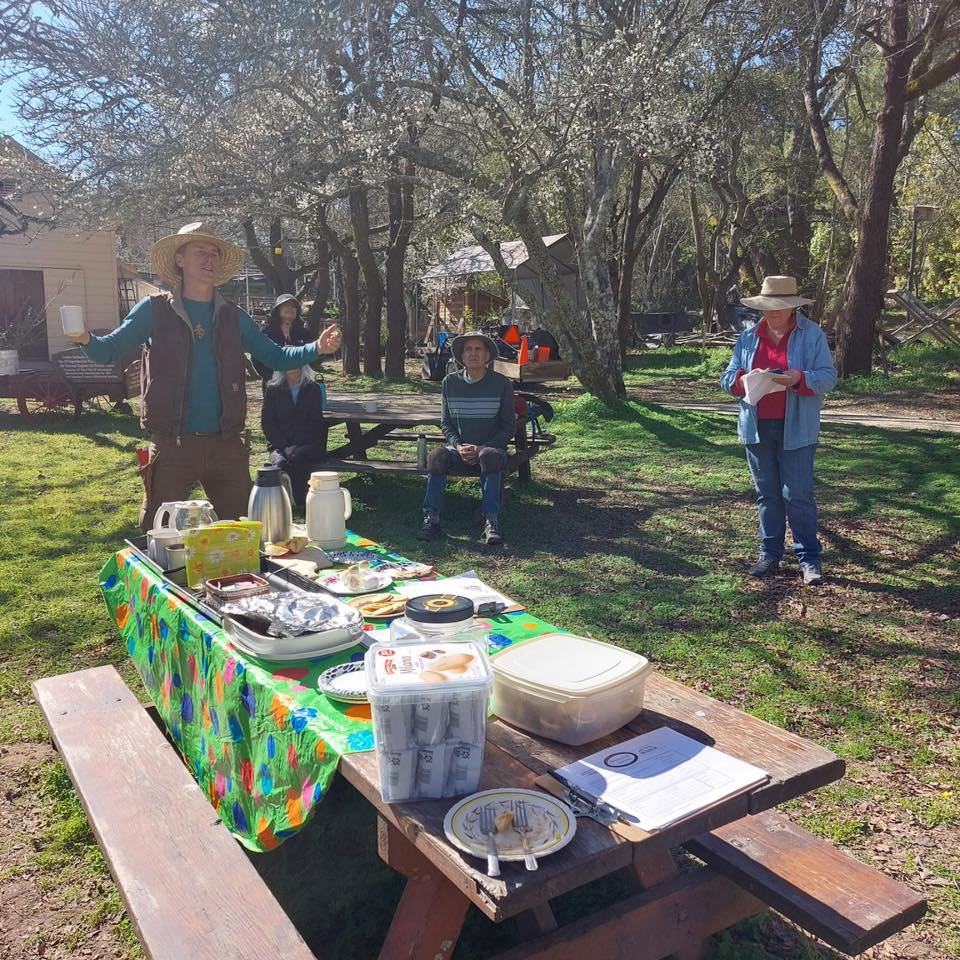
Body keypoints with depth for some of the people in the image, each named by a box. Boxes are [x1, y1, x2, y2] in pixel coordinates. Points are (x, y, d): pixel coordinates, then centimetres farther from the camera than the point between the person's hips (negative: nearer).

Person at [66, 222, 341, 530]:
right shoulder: (155, 310, 2)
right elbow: (109, 350, -2)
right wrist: (86, 340, -24)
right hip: (172, 445, -2)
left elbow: (275, 356, 10)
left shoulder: (233, 316, 10)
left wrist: (316, 349, -5)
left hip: (226, 446, 3)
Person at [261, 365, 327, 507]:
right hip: (279, 444, 1)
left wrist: (297, 446, -11)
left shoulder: (313, 388, 7)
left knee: (298, 457, -34)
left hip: (307, 444, -1)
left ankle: (299, 504, -31)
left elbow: (316, 423, 2)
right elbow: (267, 423, 5)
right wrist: (284, 446, -9)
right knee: (280, 463, -32)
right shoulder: (273, 389, 9)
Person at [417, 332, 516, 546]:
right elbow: (446, 423, 9)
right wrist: (458, 446, -10)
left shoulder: (501, 383, -3)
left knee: (490, 456, -37)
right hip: (459, 449, 2)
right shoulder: (450, 382, 4)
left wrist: (482, 448, -14)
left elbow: (509, 427, -1)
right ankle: (431, 520, -29)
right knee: (437, 456, -30)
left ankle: (492, 523, -35)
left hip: (491, 447, -2)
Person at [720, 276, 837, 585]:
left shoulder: (812, 334, -2)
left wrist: (800, 379, -25)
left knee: (798, 494, -3)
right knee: (766, 493, 10)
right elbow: (727, 378, 6)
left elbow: (829, 376, -5)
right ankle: (770, 553, 21)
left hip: (796, 429, -3)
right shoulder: (748, 336, 6)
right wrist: (745, 380, -17)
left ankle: (809, 558, 7)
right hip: (757, 428, 3)